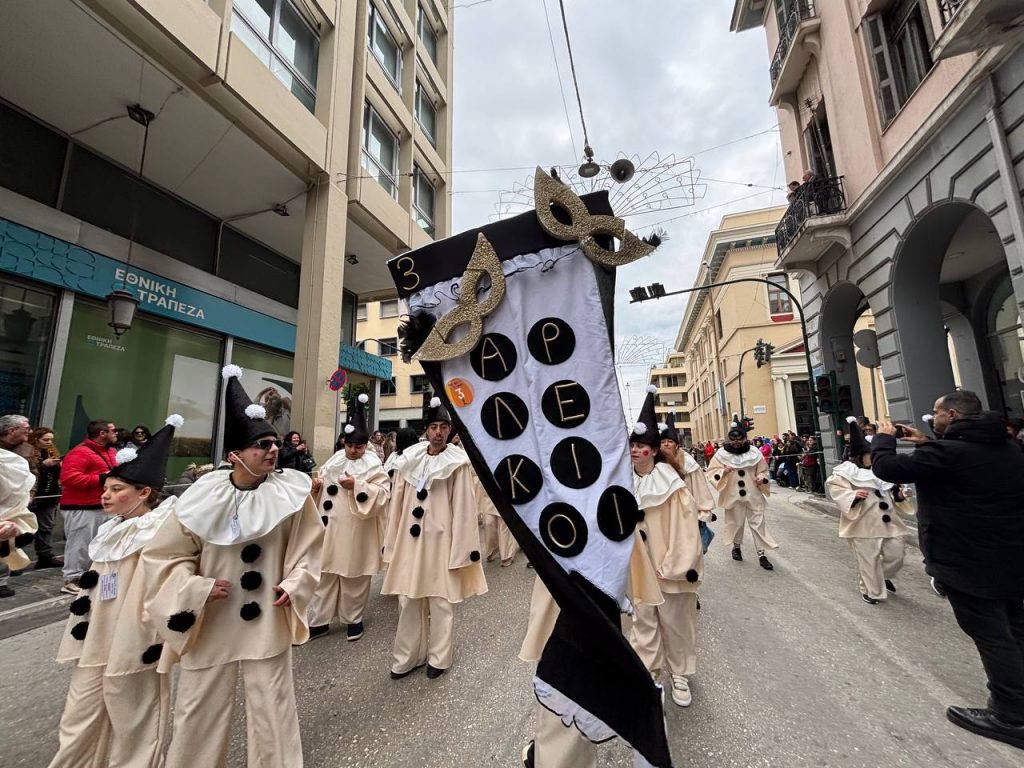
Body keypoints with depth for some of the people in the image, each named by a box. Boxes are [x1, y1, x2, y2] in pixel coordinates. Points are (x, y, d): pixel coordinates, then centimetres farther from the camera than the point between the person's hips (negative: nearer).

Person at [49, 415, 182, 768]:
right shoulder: (109, 534, 9)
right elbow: (91, 590, 18)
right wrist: (80, 636, 16)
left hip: (135, 651, -8)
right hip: (94, 648, 8)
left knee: (134, 733, 8)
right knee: (77, 729, 20)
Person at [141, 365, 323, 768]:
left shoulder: (291, 492, -12)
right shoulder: (203, 497, -11)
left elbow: (308, 551, -2)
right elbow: (161, 555, 0)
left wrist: (294, 586, -15)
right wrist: (197, 589, -12)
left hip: (268, 626, -1)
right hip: (209, 628, 1)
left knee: (272, 713, 11)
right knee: (197, 713, 20)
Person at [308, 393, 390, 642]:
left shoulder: (373, 464, -10)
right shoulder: (335, 460, 6)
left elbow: (383, 493, -18)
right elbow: (323, 487, 17)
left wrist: (357, 485, -25)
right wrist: (315, 484, -6)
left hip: (356, 532, -5)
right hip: (331, 528, 5)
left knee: (354, 576, 9)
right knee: (324, 573, 12)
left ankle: (353, 619, 28)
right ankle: (319, 620, 27)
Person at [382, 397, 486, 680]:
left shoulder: (458, 462, -8)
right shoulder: (409, 458, 3)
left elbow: (463, 507, -9)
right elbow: (397, 502, 6)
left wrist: (461, 548, -10)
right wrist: (392, 541, 7)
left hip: (441, 539, -3)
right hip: (410, 538, 4)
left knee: (441, 600, 10)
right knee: (408, 599, 14)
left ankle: (439, 657, 30)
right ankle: (408, 656, 33)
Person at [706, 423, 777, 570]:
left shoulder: (754, 452, -1)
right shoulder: (721, 454, -7)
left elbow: (763, 471, 9)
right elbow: (711, 473, -6)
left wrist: (761, 478, -12)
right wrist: (723, 472, -25)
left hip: (753, 495, 1)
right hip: (733, 496, -1)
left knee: (758, 523, 3)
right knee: (736, 522, 13)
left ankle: (761, 554, 11)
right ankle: (736, 547, 35)